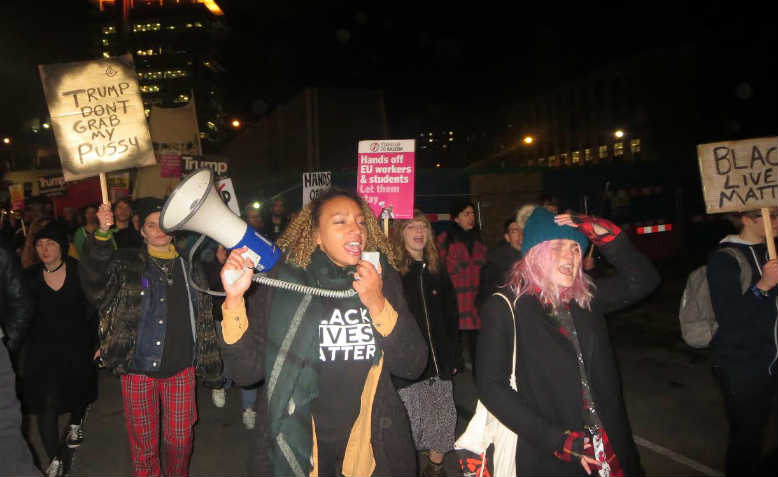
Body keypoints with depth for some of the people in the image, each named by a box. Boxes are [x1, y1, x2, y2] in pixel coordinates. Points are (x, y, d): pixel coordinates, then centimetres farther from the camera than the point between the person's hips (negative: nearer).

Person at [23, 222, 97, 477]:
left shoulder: (79, 271, -11)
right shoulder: (30, 277, -7)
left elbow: (92, 310, -6)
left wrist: (97, 342, -9)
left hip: (76, 345, 0)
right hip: (43, 349, 0)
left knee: (77, 391, 21)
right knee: (46, 402, -9)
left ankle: (76, 423, 54)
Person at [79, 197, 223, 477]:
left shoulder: (190, 268, 6)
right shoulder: (129, 265, 2)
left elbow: (205, 319, 8)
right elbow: (96, 277, -18)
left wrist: (211, 368, 7)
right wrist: (102, 233, -33)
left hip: (181, 369, 1)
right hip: (139, 369, -1)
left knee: (180, 438, 11)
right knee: (143, 442, 10)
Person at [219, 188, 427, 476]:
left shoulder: (383, 279, -4)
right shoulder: (283, 282, -10)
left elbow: (413, 367, -8)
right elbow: (246, 371, -12)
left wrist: (378, 305, -21)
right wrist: (234, 299, -24)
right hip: (295, 446, -1)